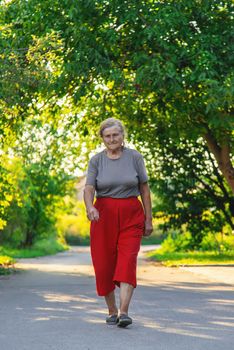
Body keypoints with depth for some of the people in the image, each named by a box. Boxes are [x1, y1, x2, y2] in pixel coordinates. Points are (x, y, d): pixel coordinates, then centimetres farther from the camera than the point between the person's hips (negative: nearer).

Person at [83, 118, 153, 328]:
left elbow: (144, 189, 6)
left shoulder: (135, 157, 2)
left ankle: (124, 312, -20)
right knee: (104, 264, 2)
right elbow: (89, 188, -7)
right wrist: (89, 207, -28)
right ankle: (112, 310, 18)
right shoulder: (96, 160, 3)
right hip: (103, 215, 1)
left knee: (127, 261, -14)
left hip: (131, 215, -1)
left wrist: (148, 219, 4)